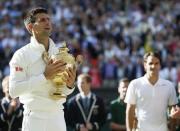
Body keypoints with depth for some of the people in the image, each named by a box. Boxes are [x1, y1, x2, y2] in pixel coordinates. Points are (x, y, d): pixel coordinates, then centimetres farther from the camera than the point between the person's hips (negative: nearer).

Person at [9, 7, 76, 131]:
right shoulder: (22, 55, -6)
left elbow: (65, 91, 14)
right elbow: (14, 91, -17)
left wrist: (70, 85, -10)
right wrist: (45, 76, -20)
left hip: (58, 116, 5)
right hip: (35, 117, -4)